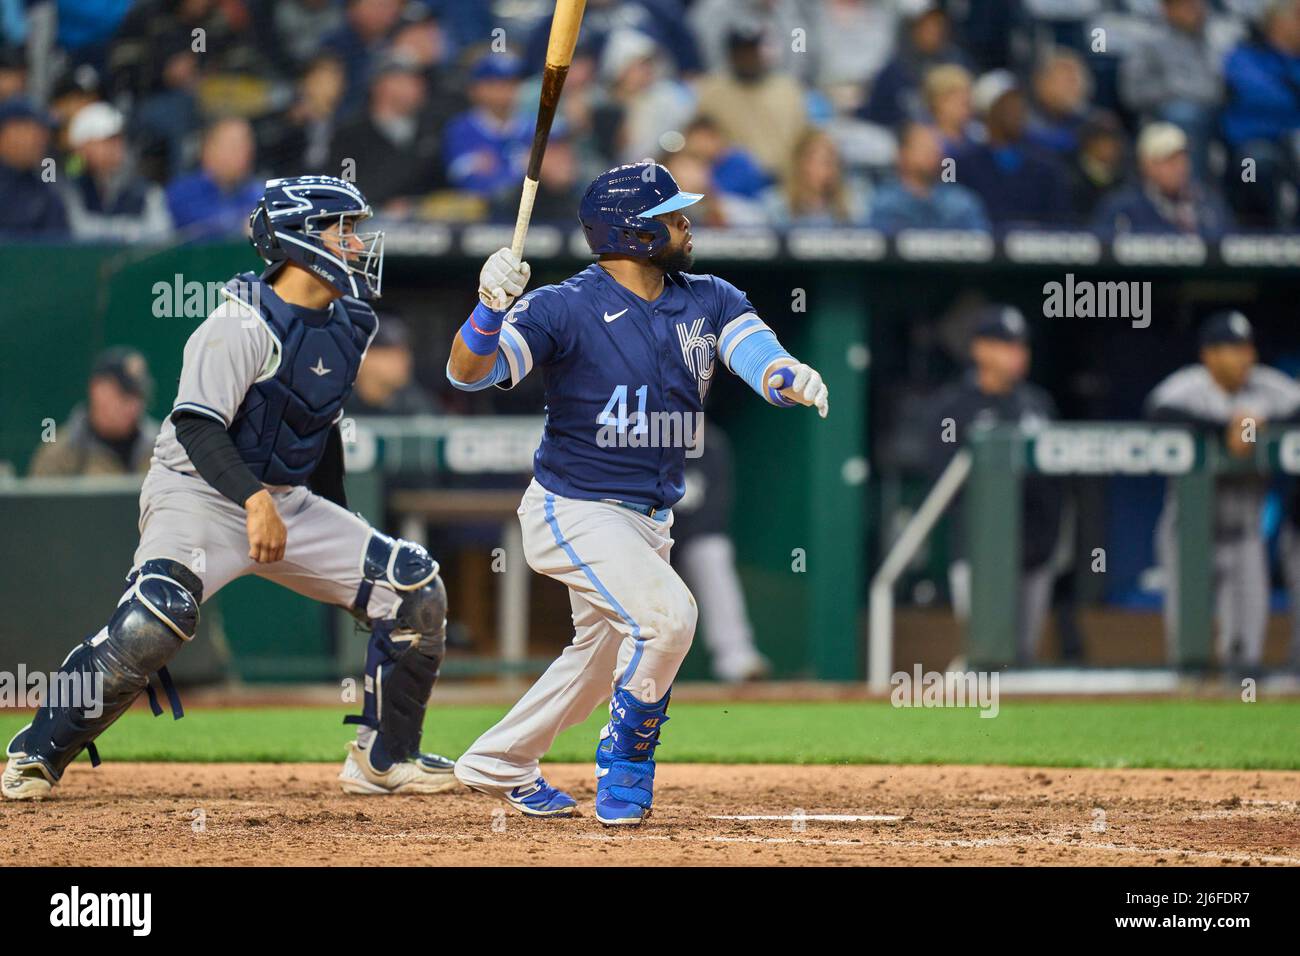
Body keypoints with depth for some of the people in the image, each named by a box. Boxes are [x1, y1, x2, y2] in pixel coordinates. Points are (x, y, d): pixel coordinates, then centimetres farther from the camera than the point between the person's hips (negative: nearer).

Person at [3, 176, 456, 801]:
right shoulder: (243, 326, -18)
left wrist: (336, 532, 21)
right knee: (154, 617, -32)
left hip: (287, 502, 8)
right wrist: (255, 501, -37)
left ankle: (383, 759, 14)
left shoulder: (346, 326, 8)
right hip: (198, 493, -8)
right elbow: (197, 425, -25)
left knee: (414, 589, 1)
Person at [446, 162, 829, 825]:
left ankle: (498, 764, 40)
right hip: (574, 514, -8)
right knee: (665, 614, -25)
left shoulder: (708, 301, 1)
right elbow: (467, 373, -24)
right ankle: (625, 770, -7)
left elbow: (757, 353, -15)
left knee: (601, 660, 20)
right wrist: (490, 310, -45)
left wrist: (789, 377, -39)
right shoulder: (564, 309, -17)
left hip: (649, 519, 8)